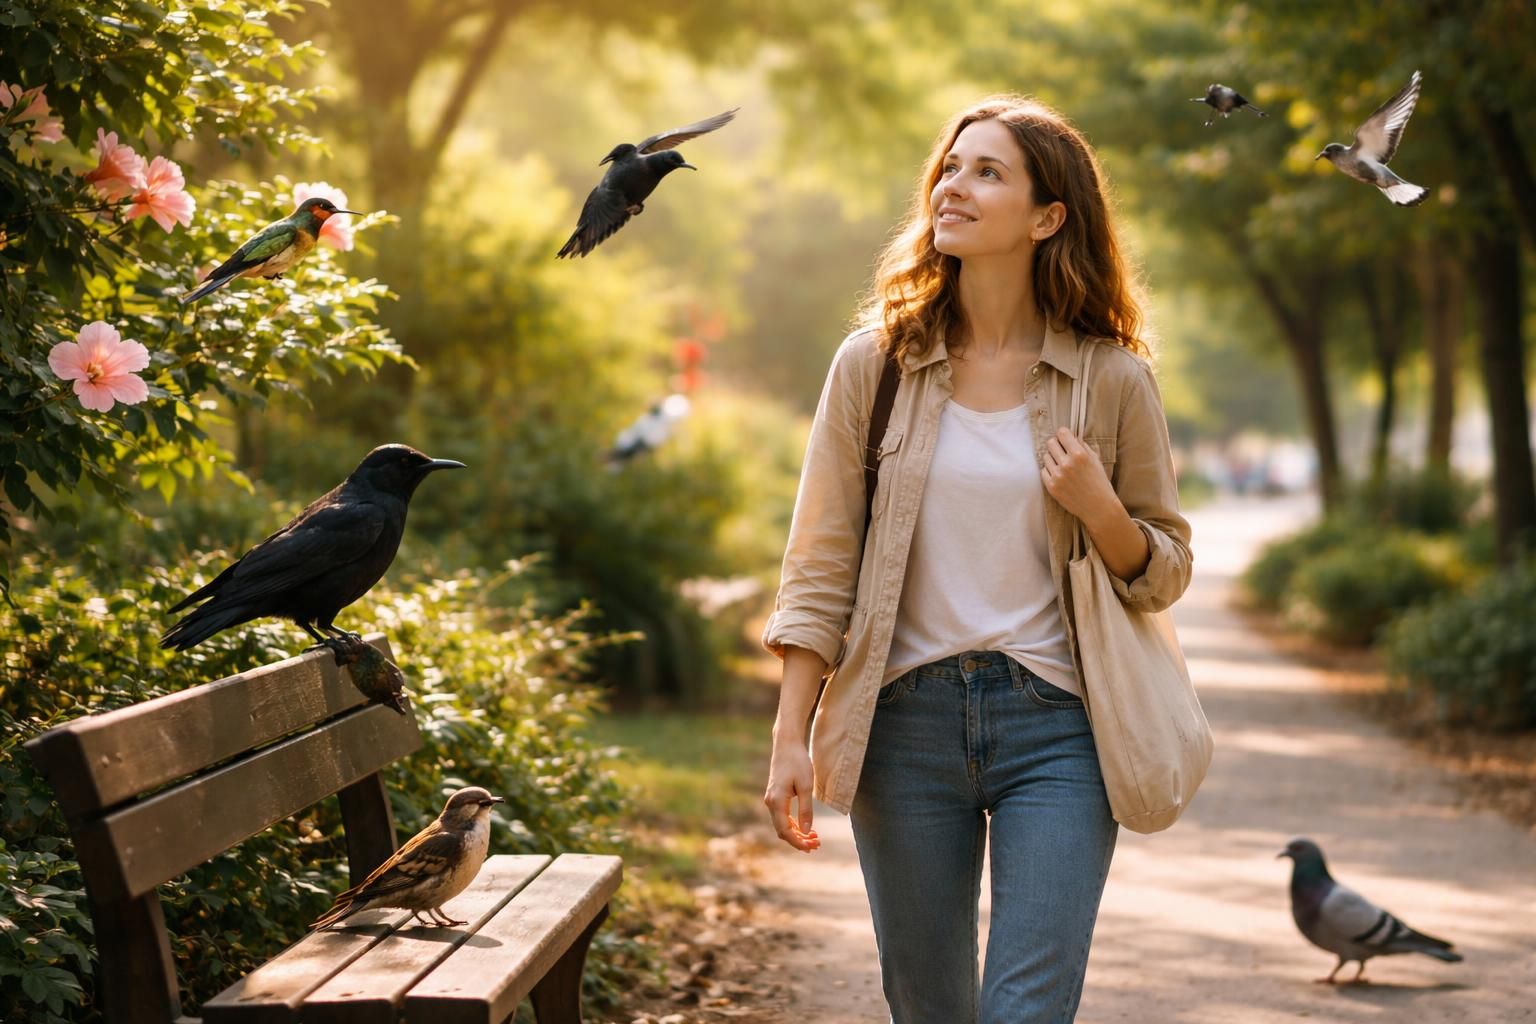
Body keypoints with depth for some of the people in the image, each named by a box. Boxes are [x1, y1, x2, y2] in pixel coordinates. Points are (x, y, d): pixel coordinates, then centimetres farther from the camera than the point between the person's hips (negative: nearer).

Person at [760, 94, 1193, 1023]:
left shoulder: (1112, 380, -1)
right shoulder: (875, 363, 2)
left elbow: (1165, 573, 7)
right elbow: (821, 565, 2)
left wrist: (1100, 512, -13)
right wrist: (792, 739, -3)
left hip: (1054, 727, -1)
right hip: (907, 719, 2)